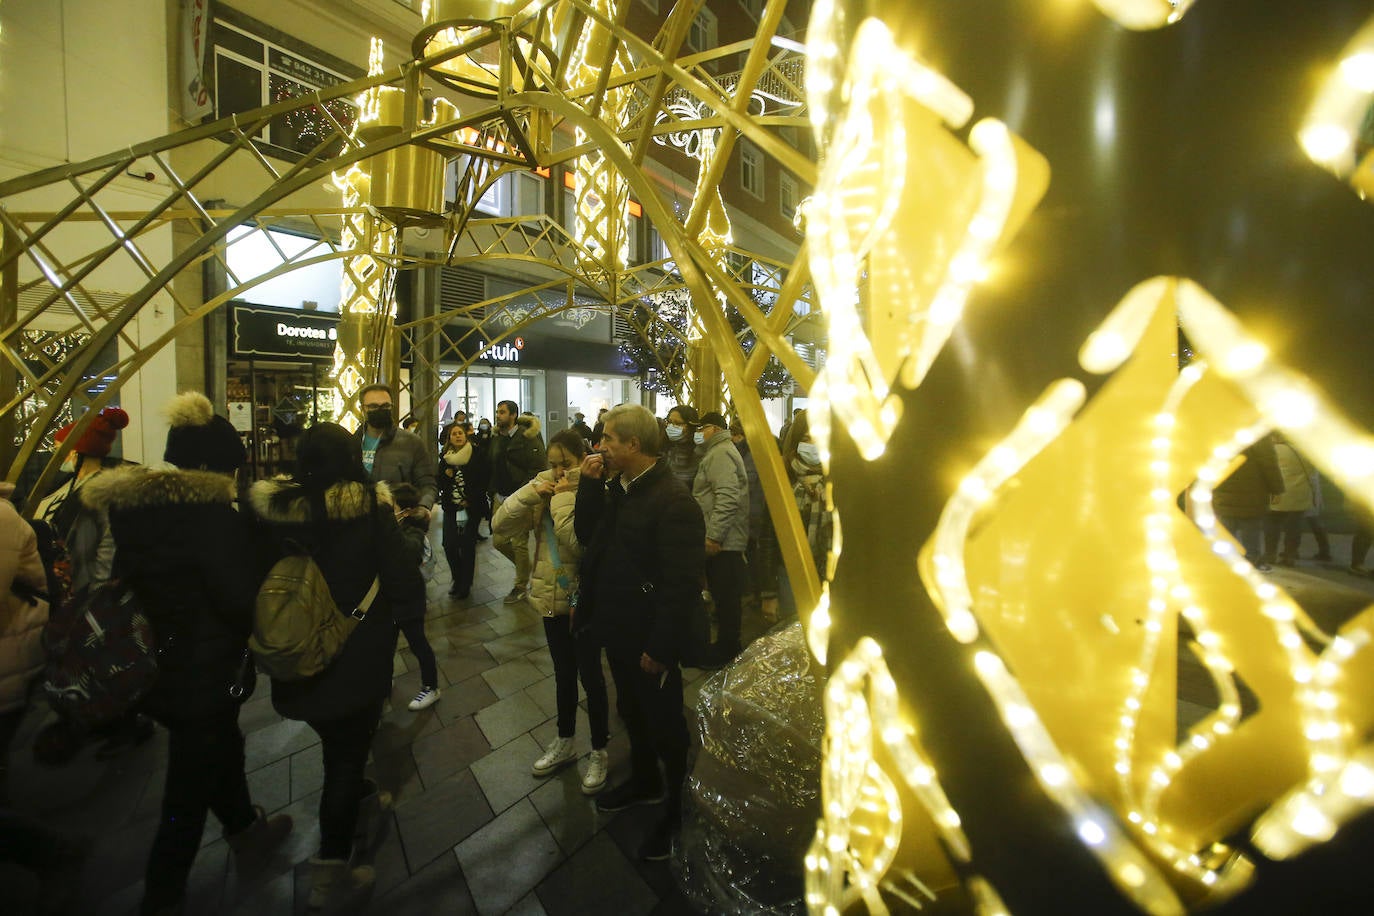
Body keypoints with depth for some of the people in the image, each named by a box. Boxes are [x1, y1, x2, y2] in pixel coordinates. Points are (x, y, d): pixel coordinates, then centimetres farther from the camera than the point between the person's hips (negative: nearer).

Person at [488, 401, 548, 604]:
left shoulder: (527, 437, -12)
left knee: (519, 544, 0)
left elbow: (540, 468, -16)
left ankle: (520, 587, 17)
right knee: (498, 541, 10)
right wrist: (494, 491, 12)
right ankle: (525, 567, 34)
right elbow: (493, 466, 19)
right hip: (500, 497, 7)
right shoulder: (496, 437, 10)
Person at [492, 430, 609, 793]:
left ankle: (599, 751, 31)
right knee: (563, 674, 22)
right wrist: (531, 492, -17)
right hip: (552, 597, 6)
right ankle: (564, 742, 43)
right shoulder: (544, 488, 1)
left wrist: (564, 497, -24)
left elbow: (579, 542, -29)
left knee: (590, 676, 9)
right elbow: (500, 525, -6)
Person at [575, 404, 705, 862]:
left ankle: (679, 810, 40)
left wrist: (660, 649, -22)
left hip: (650, 642, -8)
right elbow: (586, 534, 4)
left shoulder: (674, 501, -27)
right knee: (632, 712, 27)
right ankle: (645, 782, 53)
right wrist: (590, 484, -8)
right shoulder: (617, 487, 2)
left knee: (664, 726, 14)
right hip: (618, 630, 8)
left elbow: (683, 584, -27)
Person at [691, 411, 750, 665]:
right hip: (725, 540, 11)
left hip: (723, 541, -11)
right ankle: (727, 646, 29)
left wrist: (713, 536, -25)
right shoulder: (718, 452, 20)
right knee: (726, 597, 18)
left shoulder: (720, 454, -15)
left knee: (725, 597, 0)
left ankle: (726, 650, 12)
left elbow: (727, 498, -25)